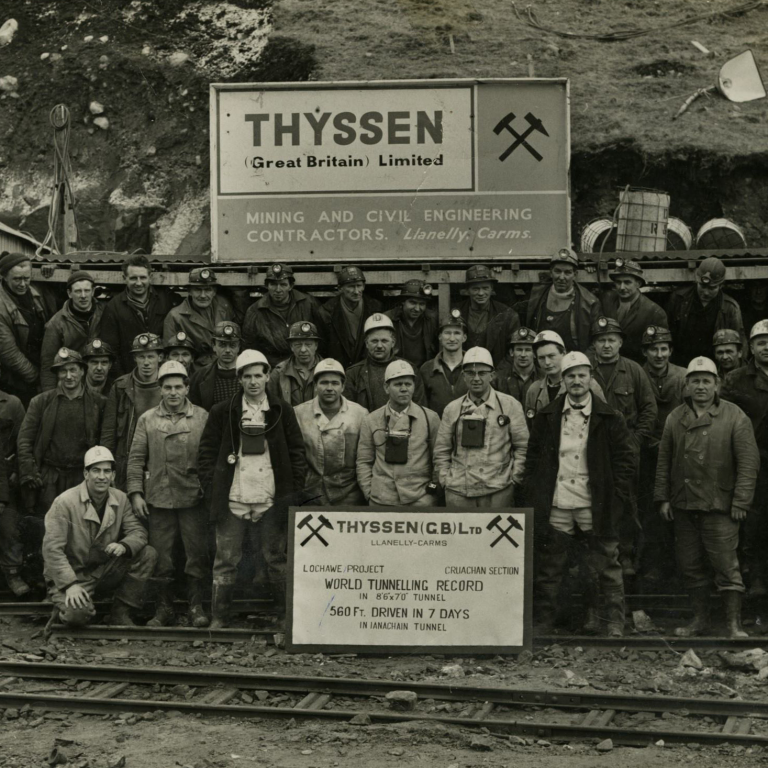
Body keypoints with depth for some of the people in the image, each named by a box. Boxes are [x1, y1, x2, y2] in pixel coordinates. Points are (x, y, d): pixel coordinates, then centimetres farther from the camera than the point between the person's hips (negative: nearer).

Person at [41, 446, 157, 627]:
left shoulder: (120, 499, 1)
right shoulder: (64, 502, -16)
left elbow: (138, 531, -1)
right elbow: (52, 548, -21)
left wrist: (124, 545, -26)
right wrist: (70, 584, -30)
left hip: (105, 570, 5)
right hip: (70, 576, -5)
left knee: (148, 554, -13)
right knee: (78, 615, -34)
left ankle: (121, 613, -4)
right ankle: (65, 605, 6)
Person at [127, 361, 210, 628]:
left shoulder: (203, 418, 4)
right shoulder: (147, 420, 7)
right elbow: (136, 458, 7)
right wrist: (135, 492, -1)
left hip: (194, 498, -1)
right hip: (158, 498, 1)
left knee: (197, 553, 1)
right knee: (161, 556, 6)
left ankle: (196, 606, 12)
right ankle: (164, 608, 16)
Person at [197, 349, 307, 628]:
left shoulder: (282, 411, 6)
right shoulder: (222, 412, 5)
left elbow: (297, 453, 8)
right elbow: (206, 454, 6)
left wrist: (293, 491, -1)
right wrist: (212, 491, -3)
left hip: (272, 501, 0)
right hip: (232, 500, 0)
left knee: (277, 560, 6)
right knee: (225, 561, 3)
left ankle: (287, 615, 14)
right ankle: (219, 618, 12)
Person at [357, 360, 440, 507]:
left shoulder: (430, 418, 5)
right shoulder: (371, 421, 8)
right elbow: (363, 461, 10)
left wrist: (433, 489, 0)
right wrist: (369, 493, 2)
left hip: (420, 500, -1)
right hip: (381, 500, 1)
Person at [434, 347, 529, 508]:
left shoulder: (510, 405, 5)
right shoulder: (452, 409, 10)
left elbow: (523, 445, 5)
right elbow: (441, 450, 14)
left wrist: (514, 478, -1)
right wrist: (445, 480, 5)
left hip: (498, 491, -2)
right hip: (458, 492, 2)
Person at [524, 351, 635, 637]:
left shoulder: (610, 419, 3)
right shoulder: (546, 418, 8)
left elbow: (625, 461, 3)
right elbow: (533, 459, 11)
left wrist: (615, 501, -4)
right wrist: (536, 497, 3)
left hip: (595, 507, -1)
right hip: (556, 506, 2)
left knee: (604, 568, 2)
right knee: (549, 570, 6)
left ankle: (613, 624, 10)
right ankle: (541, 624, 14)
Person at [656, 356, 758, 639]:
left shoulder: (735, 417, -3)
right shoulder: (675, 418, 9)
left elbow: (748, 462, -5)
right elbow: (664, 460, 12)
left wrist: (741, 501, -10)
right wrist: (663, 497, 6)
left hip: (719, 506, -4)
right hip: (683, 506, 4)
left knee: (726, 566, -4)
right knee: (690, 566, 10)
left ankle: (734, 624, 3)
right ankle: (700, 620, 22)